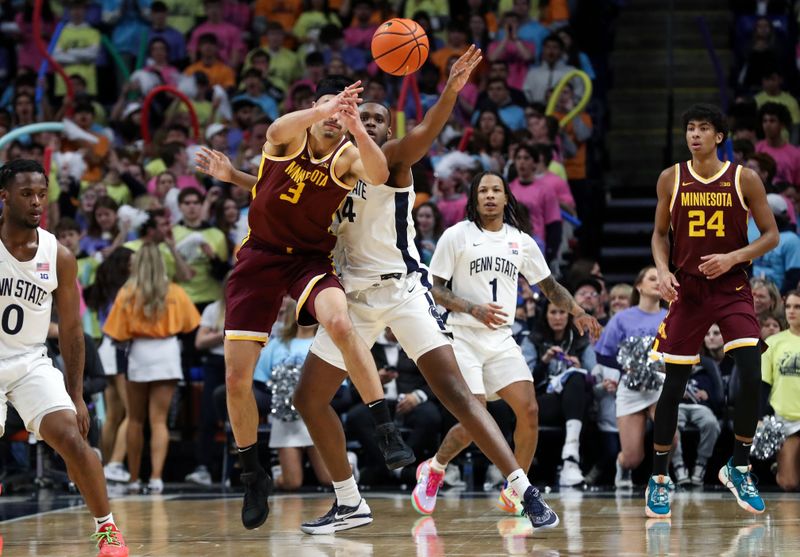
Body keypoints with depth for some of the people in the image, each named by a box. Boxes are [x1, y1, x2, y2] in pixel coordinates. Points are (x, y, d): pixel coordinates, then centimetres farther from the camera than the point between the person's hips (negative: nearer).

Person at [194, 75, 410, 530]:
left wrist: (356, 128, -51)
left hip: (310, 256, -2)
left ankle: (387, 431, -30)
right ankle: (253, 476, 20)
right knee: (237, 378, -1)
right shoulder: (289, 138, -6)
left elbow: (379, 174, -34)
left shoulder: (347, 157, -10)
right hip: (262, 254, 2)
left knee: (340, 322, -35)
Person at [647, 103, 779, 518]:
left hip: (732, 289, -1)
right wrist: (663, 271, -7)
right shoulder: (671, 179, 1)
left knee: (751, 376, -15)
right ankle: (659, 478, 13)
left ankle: (739, 468, 3)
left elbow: (770, 235, 0)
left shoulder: (744, 179, -4)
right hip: (687, 290, 1)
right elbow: (660, 233, 11)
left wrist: (733, 257, -15)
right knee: (674, 386, 1)